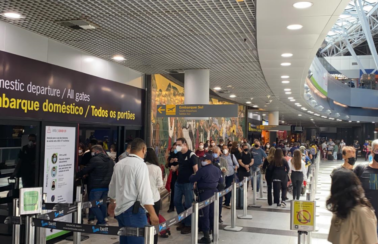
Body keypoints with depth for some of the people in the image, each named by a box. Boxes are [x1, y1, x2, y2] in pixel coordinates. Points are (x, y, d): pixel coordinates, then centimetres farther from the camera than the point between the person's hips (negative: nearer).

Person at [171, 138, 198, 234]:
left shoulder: (191, 155, -15)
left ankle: (188, 225, 14)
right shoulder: (179, 154, 7)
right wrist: (175, 168, 4)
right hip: (178, 182, 8)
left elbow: (196, 169, -16)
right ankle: (183, 221, 29)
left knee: (188, 204, 1)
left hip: (188, 183, -8)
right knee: (177, 202, 13)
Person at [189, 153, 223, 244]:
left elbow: (192, 179, -10)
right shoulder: (217, 169, 7)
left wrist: (191, 176, 13)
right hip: (214, 192, 8)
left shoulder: (202, 170, -17)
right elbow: (220, 180, 17)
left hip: (205, 193, -7)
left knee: (204, 215, -3)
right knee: (212, 213, 18)